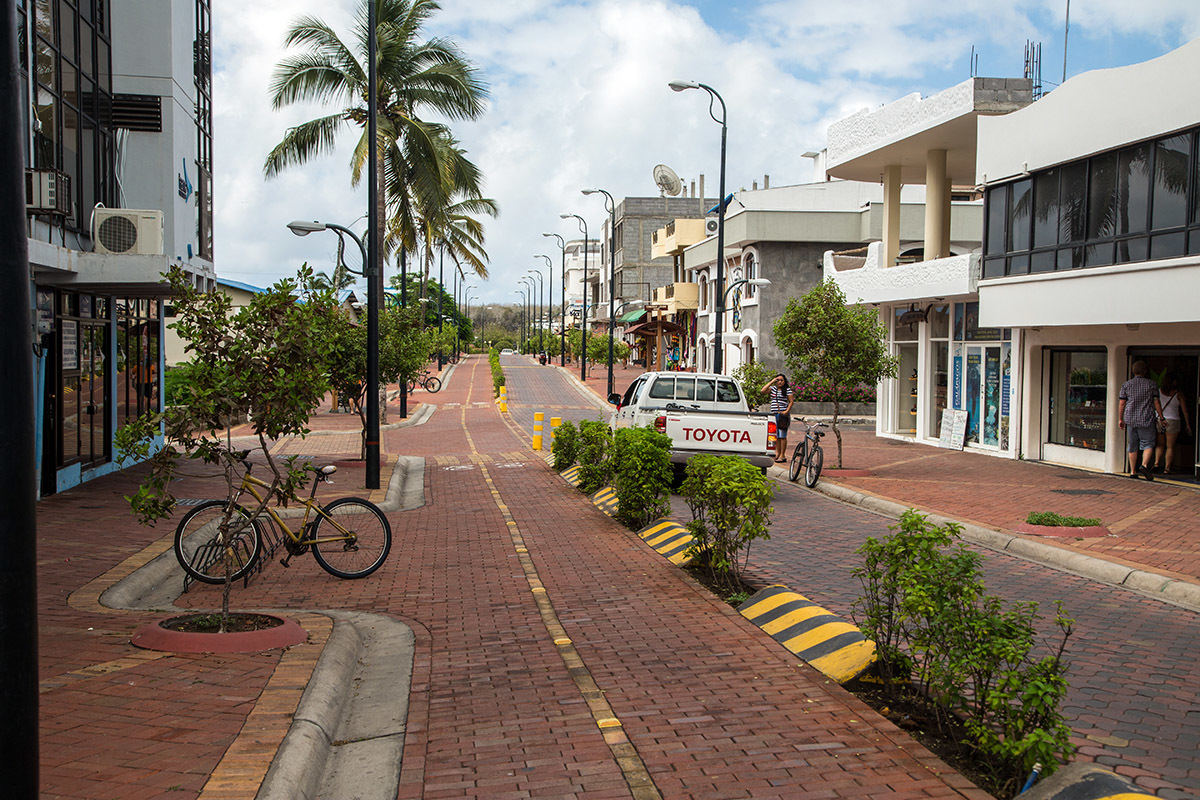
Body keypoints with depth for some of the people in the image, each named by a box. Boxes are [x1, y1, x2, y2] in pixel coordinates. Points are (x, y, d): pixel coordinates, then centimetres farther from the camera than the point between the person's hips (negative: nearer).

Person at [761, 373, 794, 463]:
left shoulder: (787, 390, 1)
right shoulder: (773, 388, 13)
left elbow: (791, 401, -2)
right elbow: (763, 390, -2)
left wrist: (787, 411, -14)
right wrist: (771, 381, -2)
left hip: (783, 415, -5)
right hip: (774, 414, 5)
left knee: (782, 436, -7)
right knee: (776, 435, 9)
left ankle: (782, 456, -5)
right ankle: (777, 453, 17)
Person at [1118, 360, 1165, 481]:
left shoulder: (1126, 385, 5)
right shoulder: (1152, 384, 1)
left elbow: (1121, 404, 4)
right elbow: (1156, 402, 1)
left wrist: (1120, 419, 11)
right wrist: (1161, 417, 9)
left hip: (1130, 419, 2)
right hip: (1147, 420, -2)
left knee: (1132, 446, 9)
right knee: (1148, 444, 4)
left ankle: (1133, 472, 11)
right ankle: (1144, 465, -19)